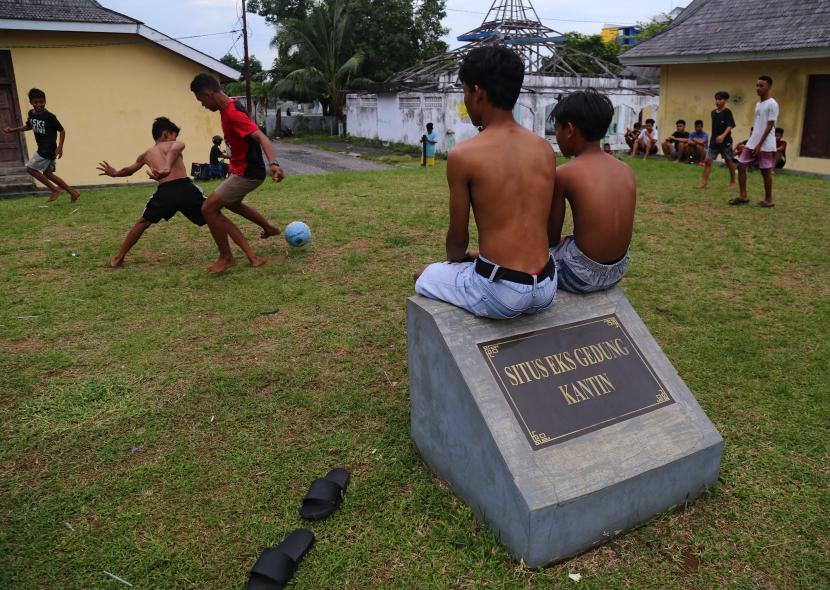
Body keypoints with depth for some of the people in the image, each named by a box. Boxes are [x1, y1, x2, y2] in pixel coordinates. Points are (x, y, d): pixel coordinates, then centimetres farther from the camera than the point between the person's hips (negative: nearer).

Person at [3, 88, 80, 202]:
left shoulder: (50, 116, -17)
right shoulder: (31, 113, 6)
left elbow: (62, 130, -13)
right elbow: (28, 126, 24)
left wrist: (60, 147, -21)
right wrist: (13, 130, 14)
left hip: (49, 149, -8)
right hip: (42, 149, 8)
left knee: (31, 168, -7)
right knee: (47, 173, 10)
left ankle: (55, 190, -1)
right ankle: (72, 192, 11)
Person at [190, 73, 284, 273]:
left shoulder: (233, 114, -26)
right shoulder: (228, 108, 4)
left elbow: (261, 137, -37)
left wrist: (273, 163, -53)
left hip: (247, 173, -10)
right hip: (242, 169, 10)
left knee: (209, 209, -9)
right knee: (231, 203, 32)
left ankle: (226, 258, 5)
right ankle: (269, 227, 46)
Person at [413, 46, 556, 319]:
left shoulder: (463, 155, -12)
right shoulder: (545, 149, 4)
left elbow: (458, 237, -2)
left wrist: (455, 258, 21)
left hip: (499, 295, -5)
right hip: (546, 290, 6)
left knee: (423, 277, 24)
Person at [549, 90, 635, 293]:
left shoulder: (562, 174, -15)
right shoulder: (627, 171, 1)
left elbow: (552, 238, -7)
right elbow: (610, 229, 10)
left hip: (583, 276, -6)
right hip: (618, 270, 6)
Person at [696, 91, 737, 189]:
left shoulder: (727, 112, -11)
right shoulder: (713, 113, 8)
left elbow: (730, 126, -19)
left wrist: (723, 136, -34)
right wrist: (713, 138, 18)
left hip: (725, 141, -6)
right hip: (714, 141, 6)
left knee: (729, 162, 7)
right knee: (707, 161, -4)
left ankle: (732, 181, 21)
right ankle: (704, 182, -4)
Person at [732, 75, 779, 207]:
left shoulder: (772, 104, -11)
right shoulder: (758, 104, 15)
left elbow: (769, 126, -15)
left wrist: (760, 144, -18)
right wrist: (753, 142, 17)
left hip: (765, 145, -8)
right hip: (752, 143, 8)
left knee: (766, 171, -1)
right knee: (741, 166, 2)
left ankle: (768, 200, 9)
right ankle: (743, 196, 8)